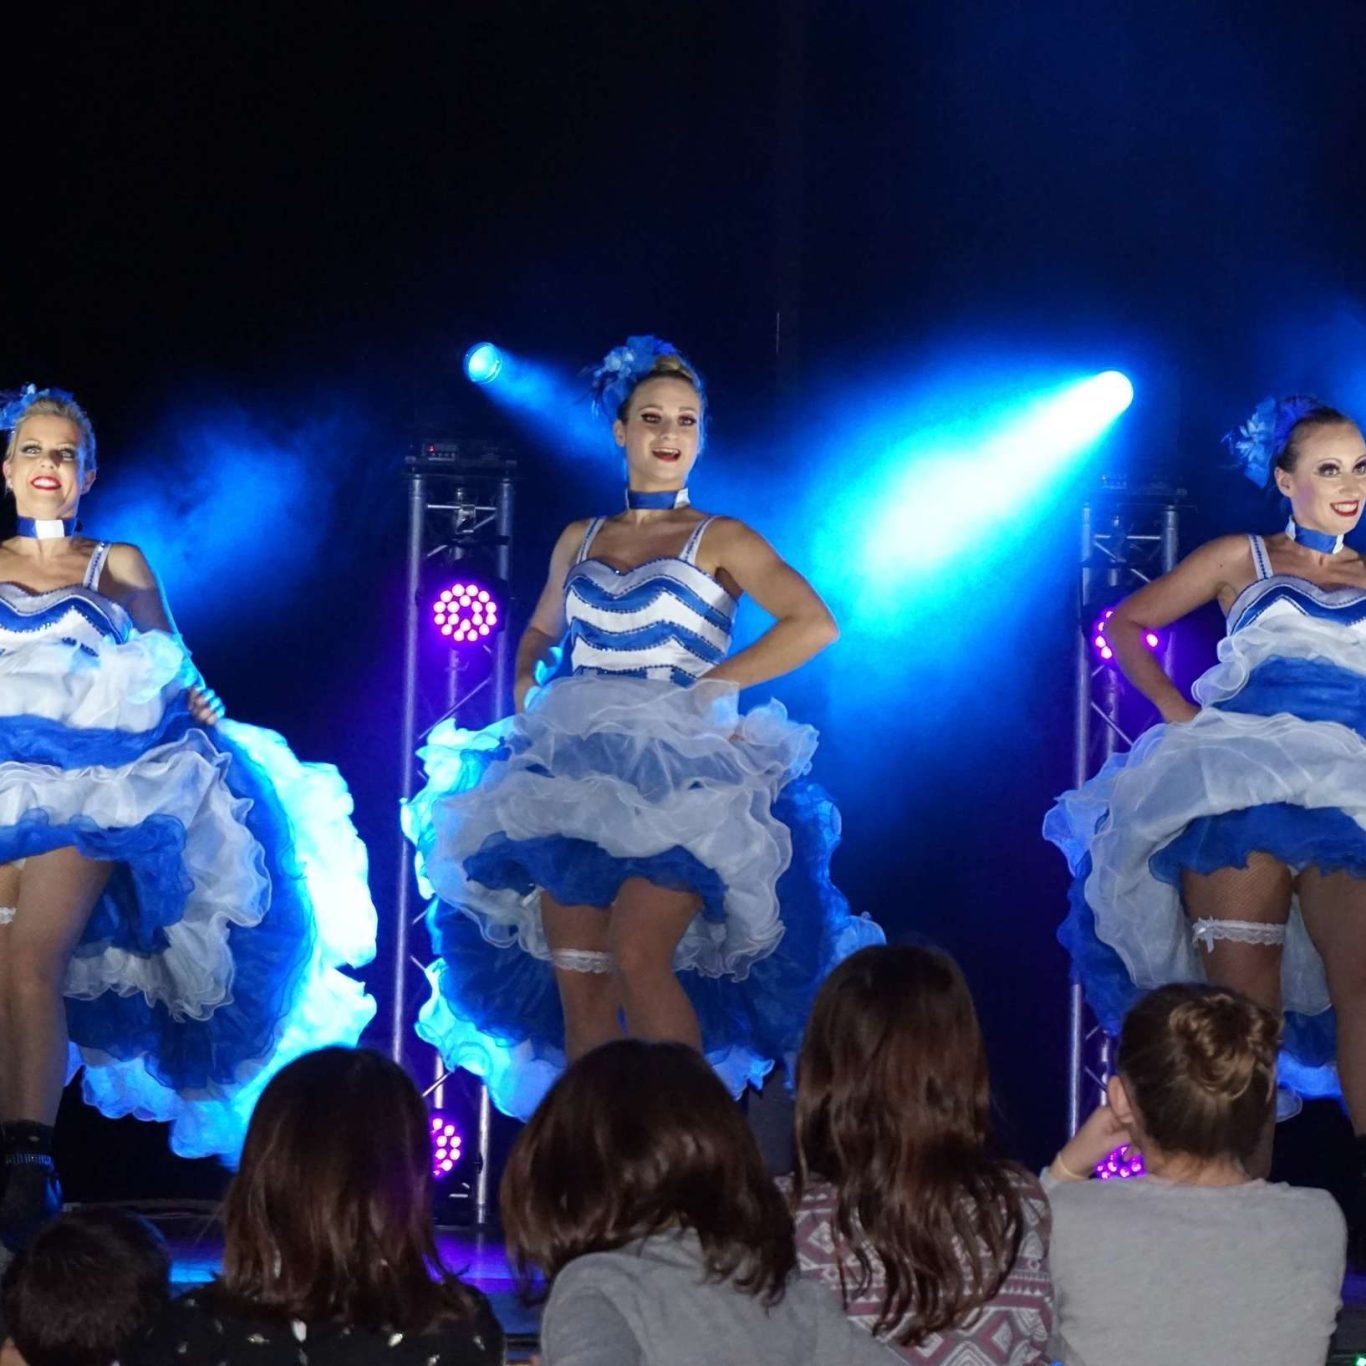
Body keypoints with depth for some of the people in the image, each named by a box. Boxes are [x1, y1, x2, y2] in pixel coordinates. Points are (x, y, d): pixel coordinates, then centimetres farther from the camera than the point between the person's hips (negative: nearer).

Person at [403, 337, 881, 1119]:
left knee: (637, 956, -23)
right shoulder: (579, 542, 15)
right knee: (575, 982, -2)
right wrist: (527, 688, 10)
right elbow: (540, 634, 32)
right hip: (576, 778, 5)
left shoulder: (720, 542, 2)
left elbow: (815, 625, -11)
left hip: (677, 781, -5)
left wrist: (708, 689, -12)